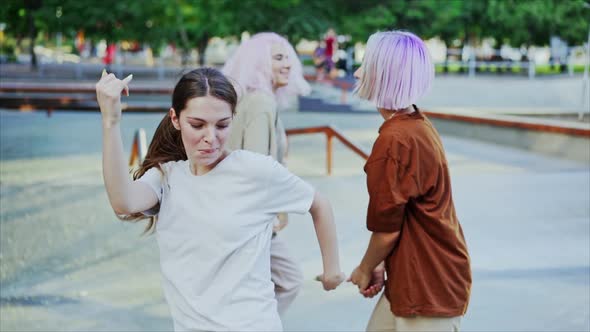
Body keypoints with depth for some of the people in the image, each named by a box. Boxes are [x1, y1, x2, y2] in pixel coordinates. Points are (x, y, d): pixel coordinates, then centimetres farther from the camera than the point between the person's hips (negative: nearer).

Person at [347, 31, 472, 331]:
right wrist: (380, 265, 8)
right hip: (422, 277, 9)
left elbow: (387, 227, -17)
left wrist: (366, 269, 0)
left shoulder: (394, 140, -23)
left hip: (428, 287, -9)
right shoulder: (419, 125, 8)